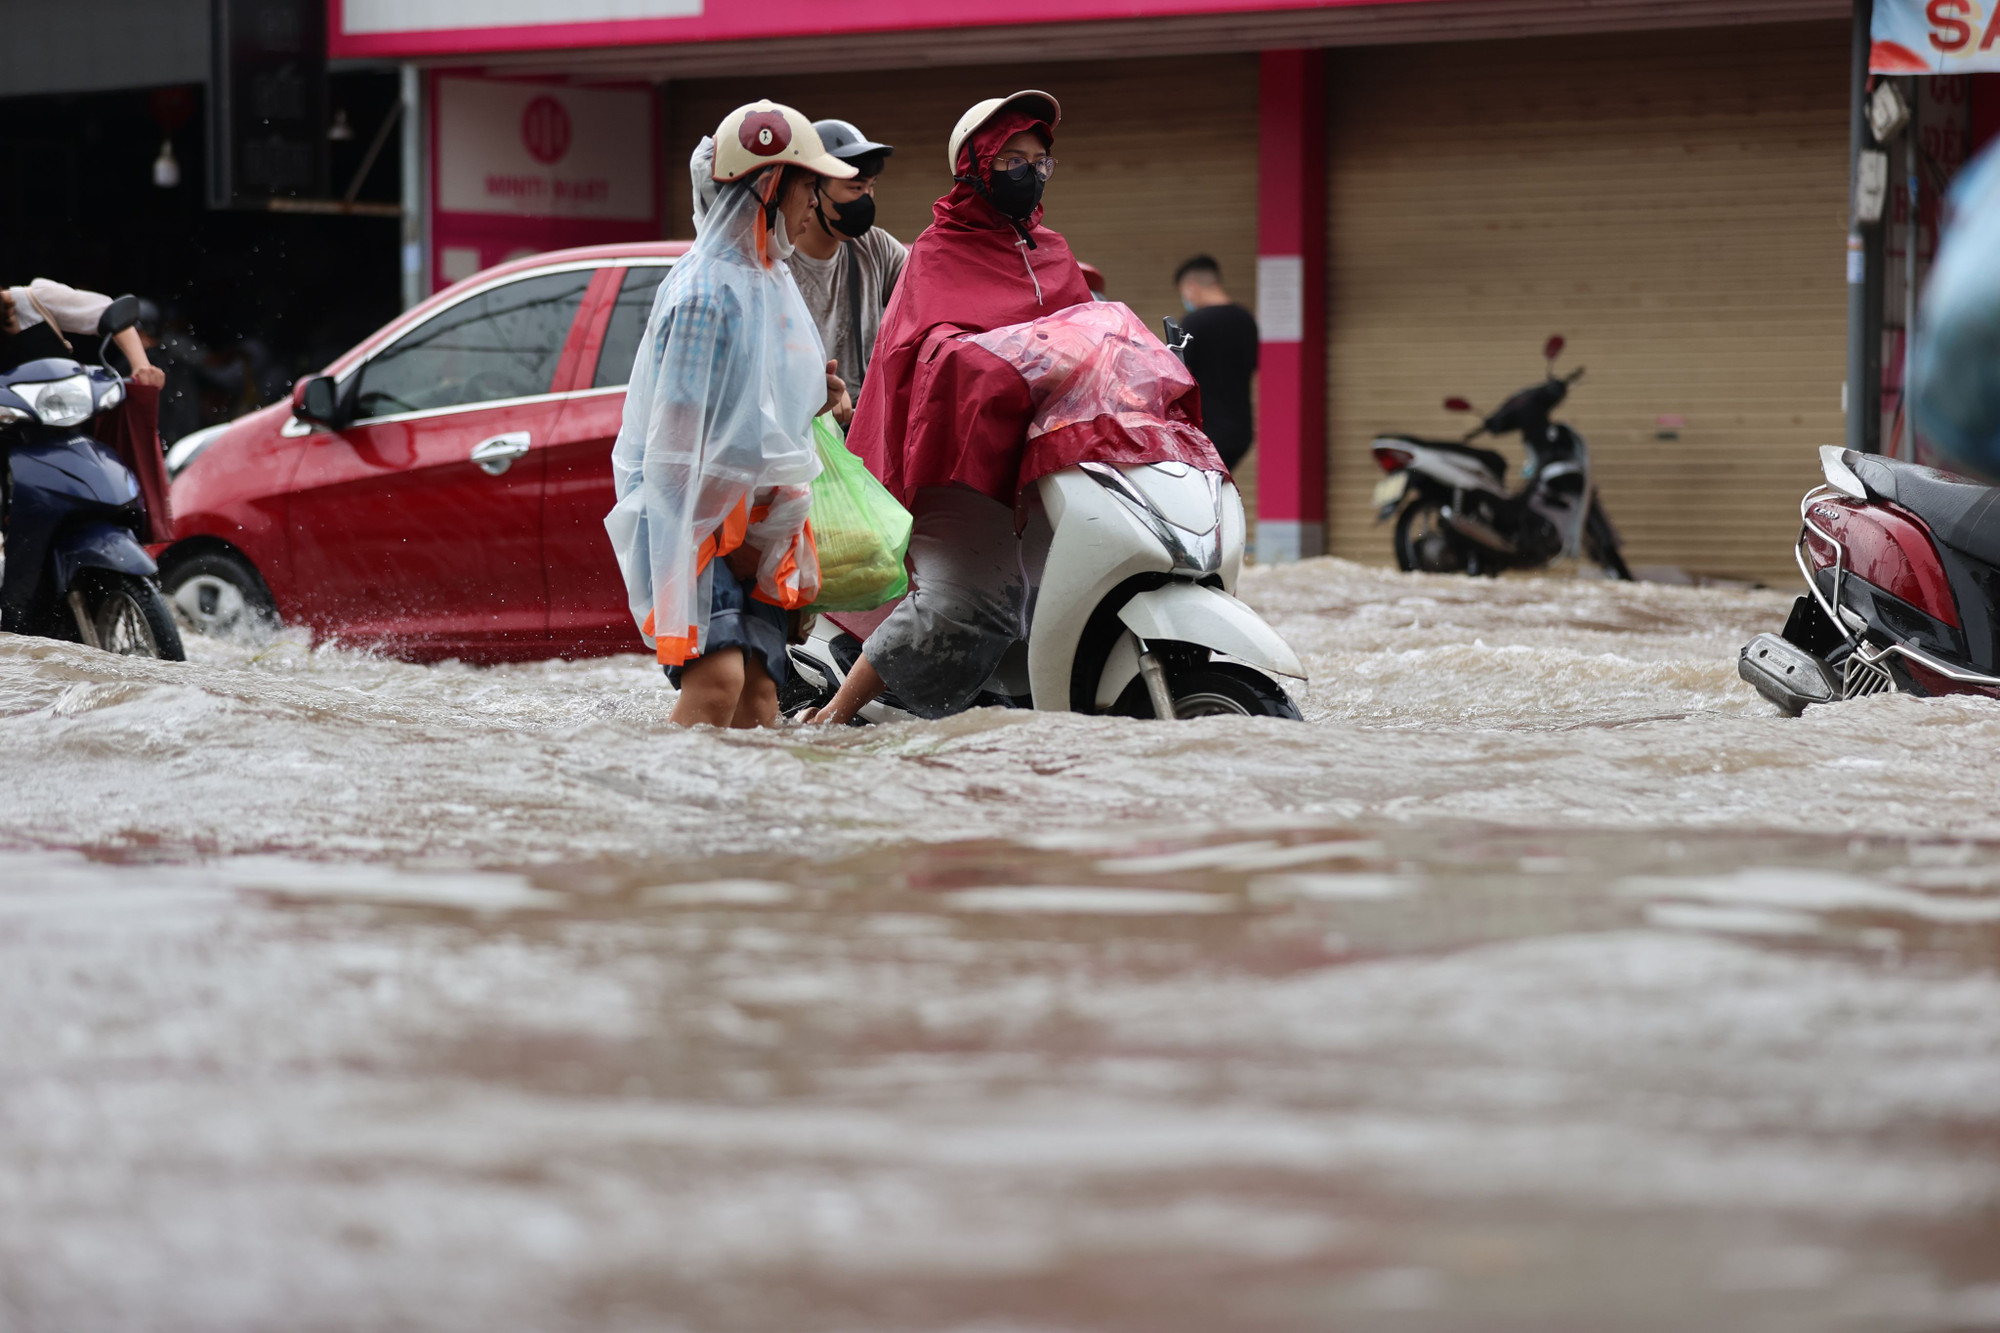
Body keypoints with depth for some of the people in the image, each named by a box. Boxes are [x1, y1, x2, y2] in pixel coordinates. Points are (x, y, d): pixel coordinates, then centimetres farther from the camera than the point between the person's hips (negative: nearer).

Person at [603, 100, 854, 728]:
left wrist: (811, 397, 5)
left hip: (756, 526, 9)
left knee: (758, 694, -3)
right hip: (688, 515, -9)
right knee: (718, 677, -25)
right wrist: (717, 534, -16)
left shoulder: (773, 281, 14)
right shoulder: (705, 289, -15)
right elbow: (677, 428, -17)